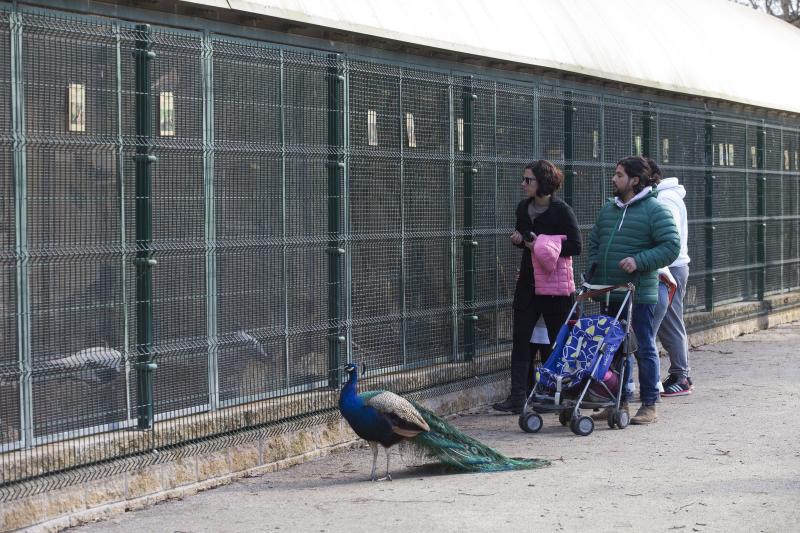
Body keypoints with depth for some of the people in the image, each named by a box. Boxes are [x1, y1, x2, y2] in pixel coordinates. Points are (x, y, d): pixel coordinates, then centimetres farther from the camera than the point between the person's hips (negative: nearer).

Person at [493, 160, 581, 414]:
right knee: (521, 339, -1)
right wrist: (518, 240, 0)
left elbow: (575, 246, -13)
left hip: (555, 283, -6)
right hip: (528, 281, 6)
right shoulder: (524, 208, 10)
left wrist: (541, 245, -19)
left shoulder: (562, 211, -10)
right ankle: (517, 397, -2)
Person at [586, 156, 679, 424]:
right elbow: (594, 242, 25)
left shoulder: (654, 210, -8)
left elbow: (671, 247, -14)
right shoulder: (608, 210, 15)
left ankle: (649, 406, 6)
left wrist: (639, 261, -22)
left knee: (644, 349, 0)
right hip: (608, 293, 7)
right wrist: (595, 268, 10)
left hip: (639, 294, -7)